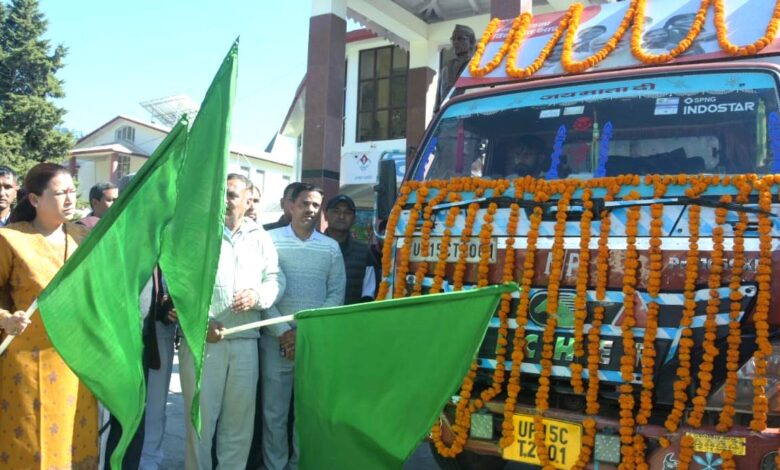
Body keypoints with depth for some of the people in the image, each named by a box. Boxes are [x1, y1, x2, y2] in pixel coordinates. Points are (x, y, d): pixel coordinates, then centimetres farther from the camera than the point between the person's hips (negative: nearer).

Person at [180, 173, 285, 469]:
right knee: (200, 416, 5)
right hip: (201, 338, -2)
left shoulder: (261, 238, 13)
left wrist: (257, 296, -12)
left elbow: (276, 280, 9)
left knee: (240, 418, 10)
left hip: (245, 340, 3)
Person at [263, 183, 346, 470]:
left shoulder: (331, 247, 9)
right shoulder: (271, 240, 2)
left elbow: (336, 294, 4)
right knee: (274, 409, 4)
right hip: (276, 338, -2)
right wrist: (283, 331, -12)